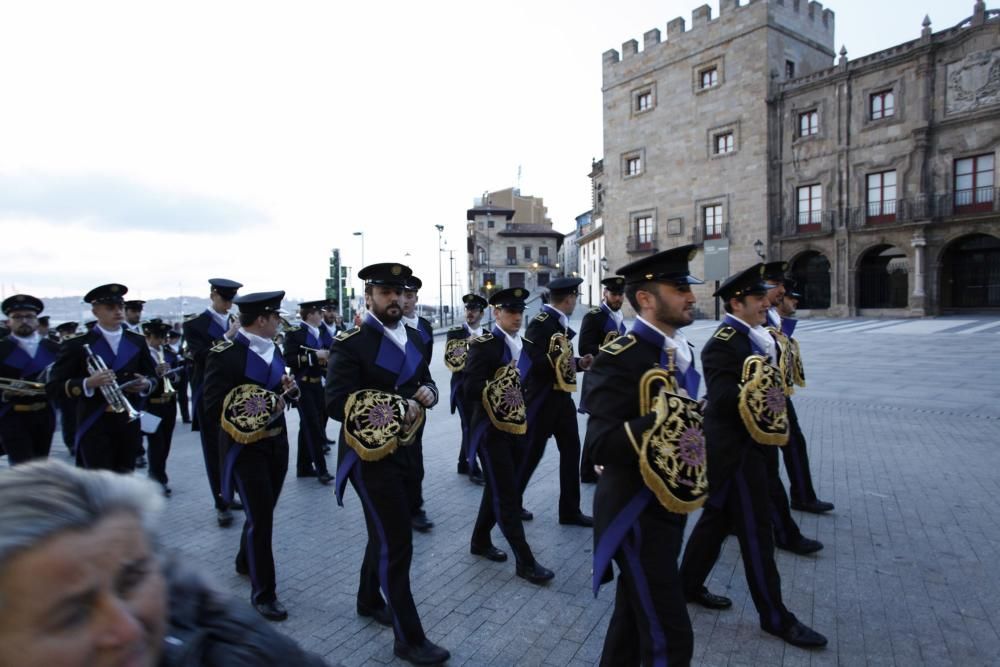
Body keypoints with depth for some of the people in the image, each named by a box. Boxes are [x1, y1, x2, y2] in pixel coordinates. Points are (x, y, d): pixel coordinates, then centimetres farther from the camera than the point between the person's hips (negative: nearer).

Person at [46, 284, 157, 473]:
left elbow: (152, 376, 16)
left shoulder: (137, 342, 9)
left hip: (130, 424, 4)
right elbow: (53, 387, -6)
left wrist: (146, 384, -7)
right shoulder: (76, 344, -4)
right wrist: (88, 383, -22)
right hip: (95, 427, -4)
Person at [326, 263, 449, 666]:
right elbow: (336, 403, -22)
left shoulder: (413, 338, 6)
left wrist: (427, 393, -8)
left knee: (385, 532, 23)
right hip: (370, 453, -8)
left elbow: (424, 382, 15)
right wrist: (393, 410, -25)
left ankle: (369, 599, 47)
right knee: (396, 542, -2)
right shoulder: (350, 344, -16)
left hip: (404, 450, 8)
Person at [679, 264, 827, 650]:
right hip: (735, 448, -10)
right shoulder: (723, 343, -20)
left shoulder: (748, 337, 10)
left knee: (717, 518, 19)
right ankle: (775, 617, 16)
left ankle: (688, 583, 34)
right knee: (755, 530, 2)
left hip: (744, 443, 10)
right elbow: (721, 398, -29)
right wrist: (748, 390, -39)